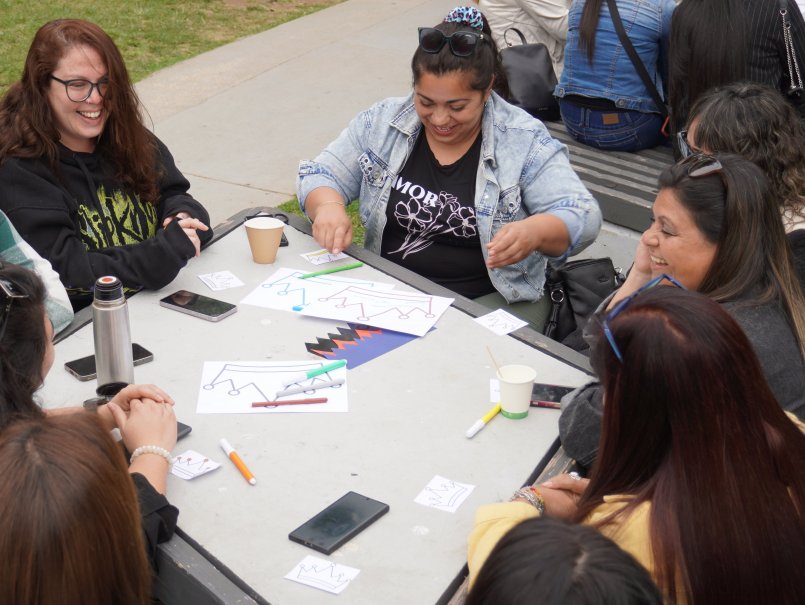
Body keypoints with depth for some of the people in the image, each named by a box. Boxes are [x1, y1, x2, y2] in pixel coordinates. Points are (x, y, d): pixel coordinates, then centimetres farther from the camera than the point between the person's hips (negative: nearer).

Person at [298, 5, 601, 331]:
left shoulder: (524, 140, -6)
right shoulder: (382, 122, 2)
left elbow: (582, 217, -10)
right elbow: (319, 175, 8)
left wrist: (535, 231, -34)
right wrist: (328, 207, -17)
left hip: (492, 301, -2)